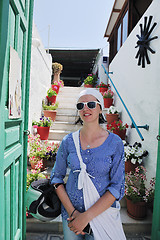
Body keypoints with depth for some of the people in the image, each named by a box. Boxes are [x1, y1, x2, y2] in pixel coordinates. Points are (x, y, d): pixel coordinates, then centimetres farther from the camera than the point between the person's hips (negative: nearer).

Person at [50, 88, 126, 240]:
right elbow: (56, 176, 0)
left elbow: (117, 188, -12)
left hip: (102, 213, -2)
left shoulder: (115, 143, -12)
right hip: (70, 213, 2)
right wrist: (72, 211, -10)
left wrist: (87, 216, -17)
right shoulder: (68, 141, -7)